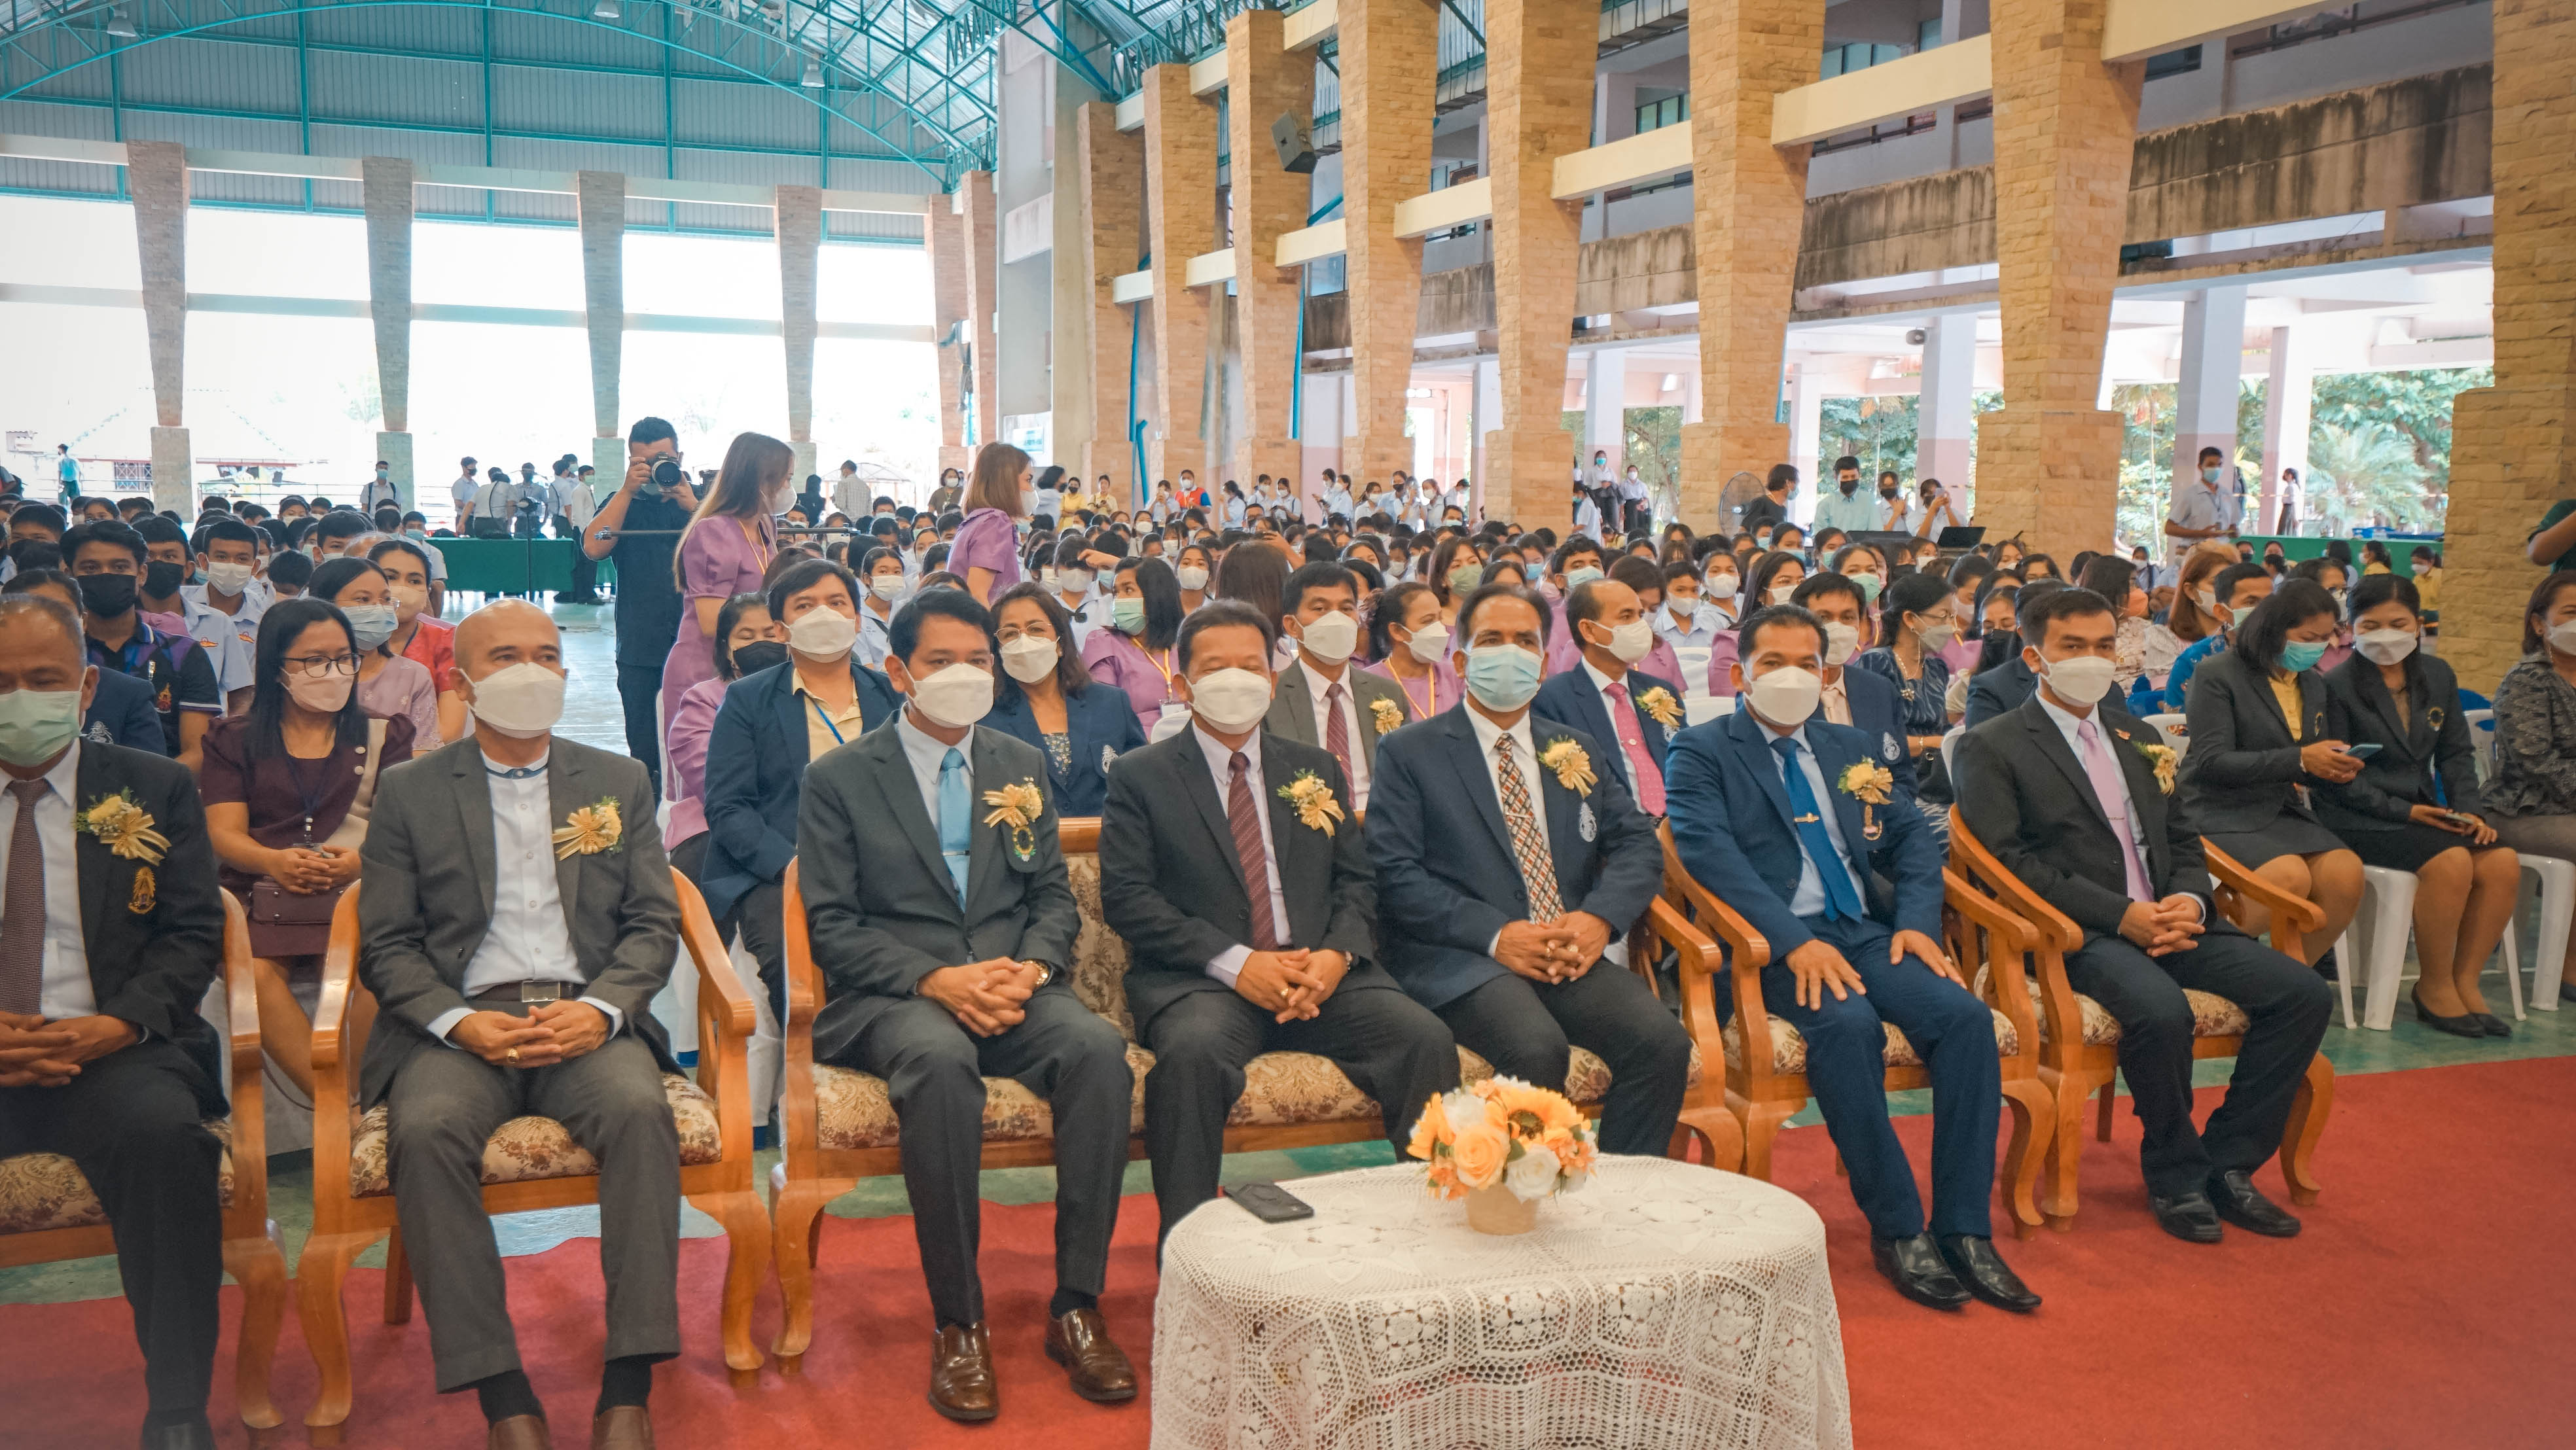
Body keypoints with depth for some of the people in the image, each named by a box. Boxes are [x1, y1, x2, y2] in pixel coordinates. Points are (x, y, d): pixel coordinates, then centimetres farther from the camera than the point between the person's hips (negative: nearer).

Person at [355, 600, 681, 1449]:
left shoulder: (620, 782, 16)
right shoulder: (409, 794, 13)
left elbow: (654, 924, 9)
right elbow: (386, 945, 6)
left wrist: (598, 1008, -11)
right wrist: (460, 1023, -12)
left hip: (586, 1019, 0)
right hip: (459, 1022, 0)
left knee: (640, 1108, -32)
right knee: (427, 1130, -32)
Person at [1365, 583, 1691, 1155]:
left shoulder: (1578, 750, 23)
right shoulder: (1409, 753, 7)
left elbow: (1638, 843, 14)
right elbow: (1393, 873, -4)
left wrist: (1599, 918, -7)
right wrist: (1495, 934, -15)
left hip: (1573, 952, 4)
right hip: (1460, 959, -4)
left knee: (1663, 1041, -23)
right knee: (1537, 1047, -34)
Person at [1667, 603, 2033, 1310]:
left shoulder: (1849, 748, 23)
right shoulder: (1702, 751, 3)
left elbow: (1913, 837, 18)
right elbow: (1708, 851, -12)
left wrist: (1916, 921, -3)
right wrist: (1795, 942, -23)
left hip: (1864, 931, 5)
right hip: (1770, 944, -5)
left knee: (1964, 1013, -21)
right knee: (1848, 1022, -33)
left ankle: (1964, 1230, -15)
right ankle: (1898, 1230, -19)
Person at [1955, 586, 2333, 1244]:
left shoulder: (2139, 737, 23)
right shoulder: (1993, 747, 0)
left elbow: (2183, 841, 22)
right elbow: (2009, 862, -10)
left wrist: (2189, 900, -2)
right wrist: (2119, 914, -18)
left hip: (2169, 918, 7)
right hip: (2078, 932, -7)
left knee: (2305, 993, -13)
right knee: (2161, 1011, -34)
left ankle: (2228, 1162, 0)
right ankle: (2175, 1176, -8)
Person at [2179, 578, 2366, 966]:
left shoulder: (2314, 683, 18)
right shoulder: (2219, 675, -4)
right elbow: (2212, 762, -14)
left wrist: (2338, 768, 0)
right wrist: (2300, 759, -20)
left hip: (2289, 813, 7)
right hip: (2224, 813, -7)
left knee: (2347, 873, -22)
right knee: (2291, 876, -32)